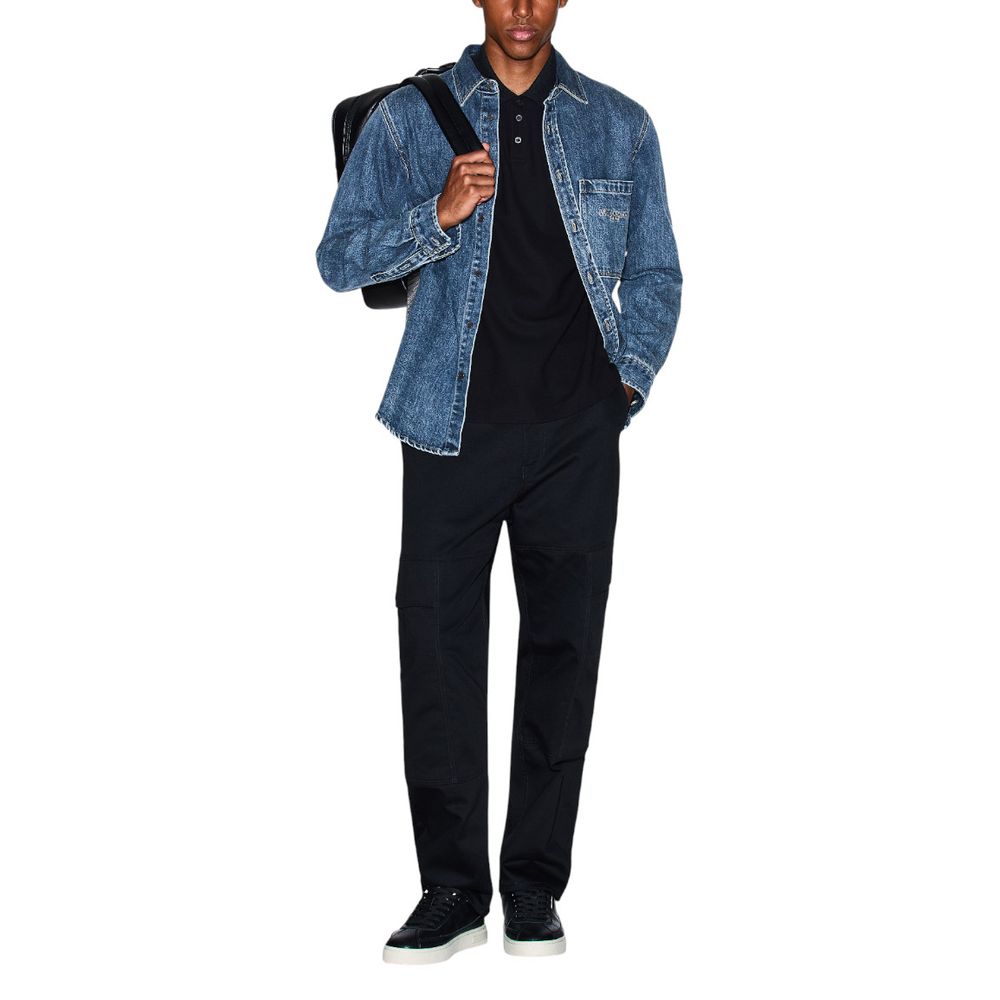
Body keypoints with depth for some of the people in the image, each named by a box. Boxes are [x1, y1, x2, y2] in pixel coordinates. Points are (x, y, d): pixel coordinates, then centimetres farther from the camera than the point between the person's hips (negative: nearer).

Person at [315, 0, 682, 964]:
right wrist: (438, 215, -13)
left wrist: (629, 380, 2)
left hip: (577, 432, 1)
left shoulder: (620, 126, 11)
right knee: (438, 649, -2)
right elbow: (338, 259, 3)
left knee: (564, 649, 3)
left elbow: (655, 276, 17)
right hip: (454, 425, -1)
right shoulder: (411, 117, 6)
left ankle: (535, 888, 14)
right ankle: (452, 891, 9)